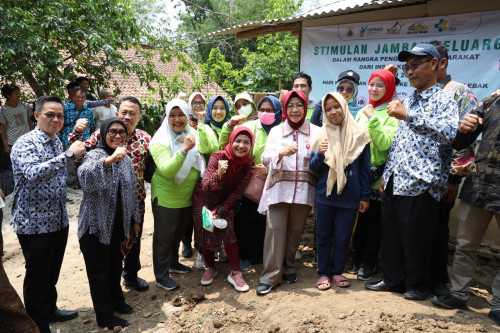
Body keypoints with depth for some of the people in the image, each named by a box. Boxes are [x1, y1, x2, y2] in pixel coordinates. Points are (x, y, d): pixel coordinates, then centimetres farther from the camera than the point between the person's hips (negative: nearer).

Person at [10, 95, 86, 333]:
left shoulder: (56, 142, 8)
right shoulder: (25, 143, -16)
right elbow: (33, 174, -35)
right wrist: (69, 154, -35)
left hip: (58, 220, 7)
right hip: (34, 224, -7)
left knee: (52, 272, 21)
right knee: (37, 277, 8)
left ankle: (49, 309, 41)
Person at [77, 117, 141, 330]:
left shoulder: (126, 159, 8)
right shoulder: (95, 155, -14)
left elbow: (132, 191, 14)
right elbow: (84, 175, -37)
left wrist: (135, 219, 16)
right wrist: (109, 160, -51)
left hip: (119, 224, 6)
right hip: (96, 225, -6)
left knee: (116, 265, 20)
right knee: (99, 270, 6)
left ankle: (116, 300, 40)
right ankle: (105, 316, 20)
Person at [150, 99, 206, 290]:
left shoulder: (193, 135, -1)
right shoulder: (160, 141, -18)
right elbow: (167, 170, -31)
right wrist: (184, 149, -41)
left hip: (188, 197, 6)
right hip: (166, 197, -6)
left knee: (178, 233, 24)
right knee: (164, 235, 8)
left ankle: (173, 263, 46)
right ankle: (161, 277, 24)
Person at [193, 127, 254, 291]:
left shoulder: (249, 163, -14)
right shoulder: (218, 157, -25)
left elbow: (237, 191, -9)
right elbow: (206, 187, -33)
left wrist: (223, 208, -17)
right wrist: (218, 174, -51)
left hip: (225, 201, 2)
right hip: (204, 199, -1)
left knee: (228, 231, -13)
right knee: (206, 232, 2)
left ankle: (235, 273, 2)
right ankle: (210, 268, 26)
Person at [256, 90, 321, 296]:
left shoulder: (315, 132, 10)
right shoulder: (276, 131, 10)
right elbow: (265, 159, -3)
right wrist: (281, 153, -23)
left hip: (303, 191, 1)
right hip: (278, 188, -1)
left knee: (295, 231, 6)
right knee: (275, 228, -8)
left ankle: (288, 266, 27)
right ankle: (270, 275, 0)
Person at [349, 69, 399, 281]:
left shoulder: (392, 113, -6)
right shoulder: (362, 112, 13)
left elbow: (385, 143, -19)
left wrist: (373, 119, -22)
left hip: (378, 178, -5)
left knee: (374, 220, 6)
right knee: (359, 218, 13)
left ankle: (369, 262, 20)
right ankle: (357, 258, 27)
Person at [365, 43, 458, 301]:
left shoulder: (443, 100, -4)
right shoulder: (409, 101, 18)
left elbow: (450, 132, -26)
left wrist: (408, 115, -28)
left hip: (420, 184, -7)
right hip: (394, 182, 7)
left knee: (415, 239, 4)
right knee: (391, 235, 14)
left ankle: (418, 285, 25)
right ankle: (392, 279, 30)